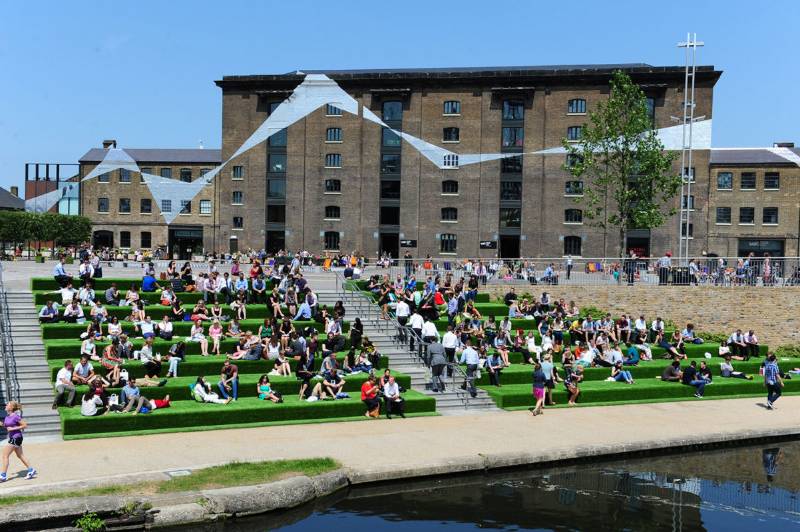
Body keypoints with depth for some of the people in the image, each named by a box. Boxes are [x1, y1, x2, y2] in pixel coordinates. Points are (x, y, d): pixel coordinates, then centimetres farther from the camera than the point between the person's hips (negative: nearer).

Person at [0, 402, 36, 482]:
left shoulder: (15, 416, -17)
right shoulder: (7, 416, 8)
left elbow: (25, 425, -16)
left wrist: (13, 428, -20)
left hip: (16, 438, -9)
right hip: (12, 438, 9)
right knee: (20, 455, 13)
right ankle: (31, 470, 18)